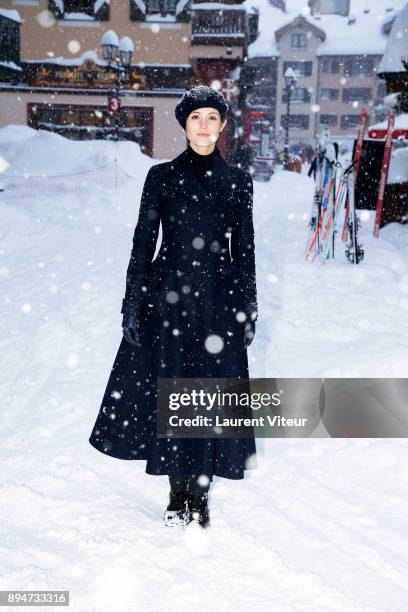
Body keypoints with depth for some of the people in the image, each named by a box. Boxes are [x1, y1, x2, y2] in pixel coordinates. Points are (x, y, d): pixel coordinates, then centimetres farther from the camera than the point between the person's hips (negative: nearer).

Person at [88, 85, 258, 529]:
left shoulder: (237, 181, 5)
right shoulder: (161, 176, 3)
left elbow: (244, 251, 7)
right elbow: (142, 244, 2)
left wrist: (249, 310, 3)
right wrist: (132, 306, -3)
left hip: (219, 299, 0)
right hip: (168, 297, 0)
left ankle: (199, 493, 20)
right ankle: (179, 493, 22)